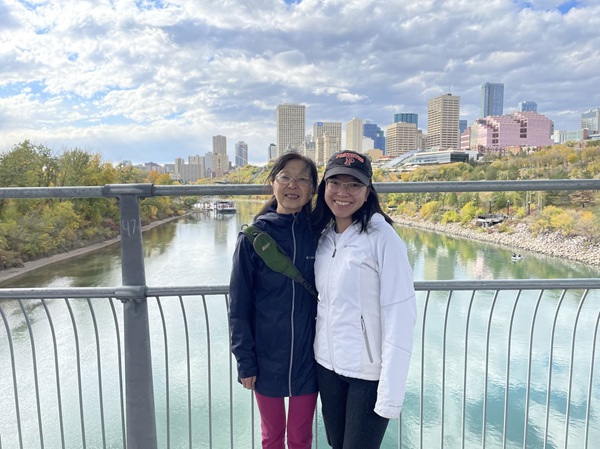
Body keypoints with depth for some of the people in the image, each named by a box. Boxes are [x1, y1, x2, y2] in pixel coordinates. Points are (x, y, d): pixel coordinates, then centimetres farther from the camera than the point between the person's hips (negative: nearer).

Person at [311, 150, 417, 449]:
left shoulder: (382, 237, -15)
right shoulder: (324, 235, 3)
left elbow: (400, 315, -17)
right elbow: (325, 302, 8)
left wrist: (391, 392, -19)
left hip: (368, 372, -5)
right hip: (327, 366, 6)